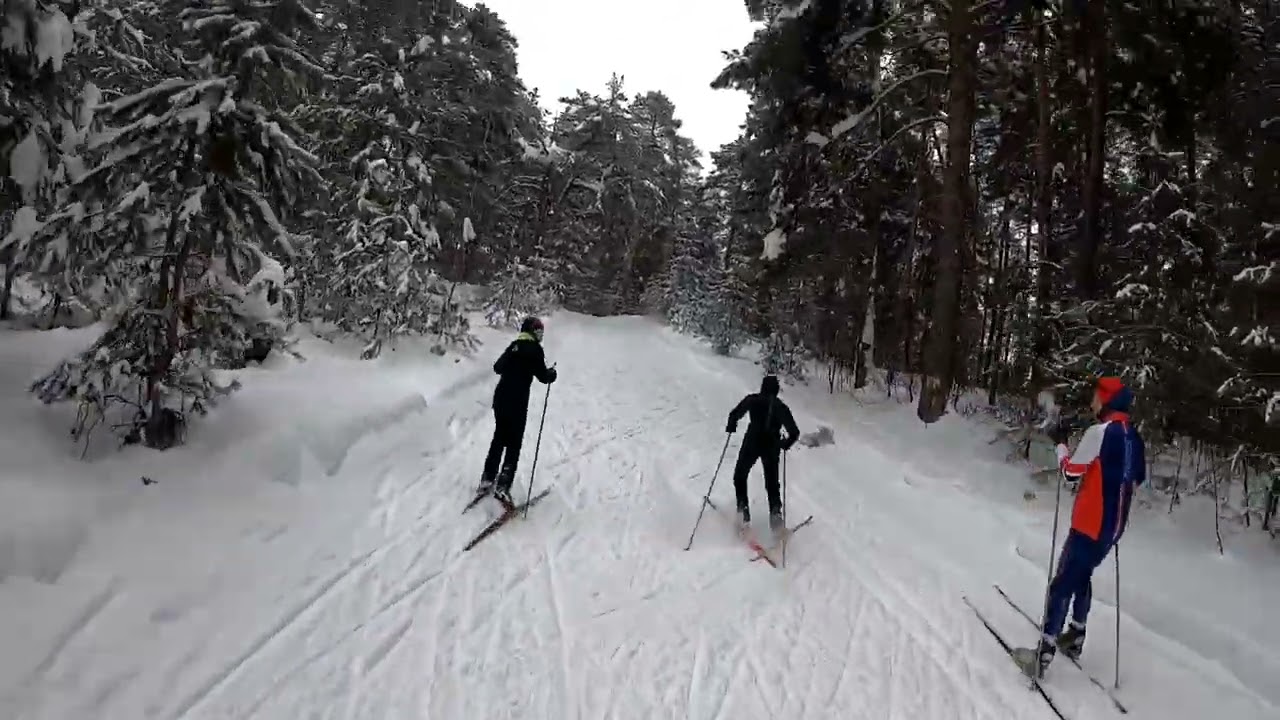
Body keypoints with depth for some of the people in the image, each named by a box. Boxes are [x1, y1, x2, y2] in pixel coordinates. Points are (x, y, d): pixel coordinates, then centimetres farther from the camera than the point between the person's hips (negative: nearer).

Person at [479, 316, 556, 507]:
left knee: (499, 439, 20)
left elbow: (497, 367, 23)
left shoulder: (514, 346, 12)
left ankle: (487, 480, 23)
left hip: (500, 397, 7)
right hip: (518, 401, -7)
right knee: (514, 444, -2)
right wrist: (552, 373, 11)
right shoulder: (535, 348, -7)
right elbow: (543, 376, -10)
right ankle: (502, 487, -11)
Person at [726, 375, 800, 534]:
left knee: (740, 476, 17)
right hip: (772, 447, 2)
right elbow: (794, 432, 3)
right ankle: (775, 510, -7)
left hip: (752, 443, -2)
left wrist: (731, 427, 14)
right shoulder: (781, 407, 7)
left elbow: (735, 414, -5)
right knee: (772, 482, 14)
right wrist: (786, 443, 21)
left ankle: (743, 507, 2)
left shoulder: (752, 399, 1)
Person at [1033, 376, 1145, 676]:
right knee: (1082, 576, 22)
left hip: (1090, 523, -8)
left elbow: (1072, 471, -14)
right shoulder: (1134, 437, 7)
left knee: (1063, 581, -5)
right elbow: (1138, 478, 18)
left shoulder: (1100, 431, -17)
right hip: (1113, 525, 8)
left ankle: (1045, 650, -6)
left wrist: (1060, 445, 0)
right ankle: (1075, 637, 30)